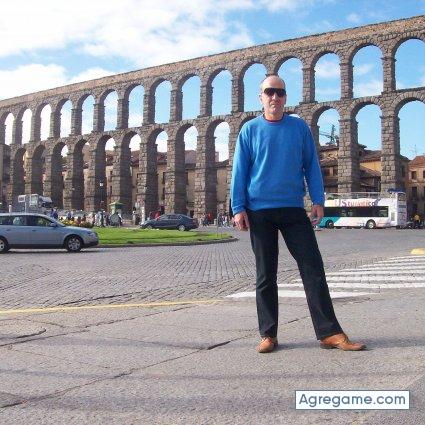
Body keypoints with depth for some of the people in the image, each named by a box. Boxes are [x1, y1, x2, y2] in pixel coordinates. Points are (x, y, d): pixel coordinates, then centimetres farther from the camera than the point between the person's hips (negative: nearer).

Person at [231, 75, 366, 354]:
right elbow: (240, 171, 3)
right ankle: (268, 334, 14)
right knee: (266, 275, 5)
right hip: (259, 212, -1)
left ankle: (329, 332, 3)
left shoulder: (300, 128, 8)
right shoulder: (250, 130, 5)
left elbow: (311, 165, 8)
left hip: (294, 209, 1)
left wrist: (318, 200, -1)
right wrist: (239, 209, -5)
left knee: (313, 268, -3)